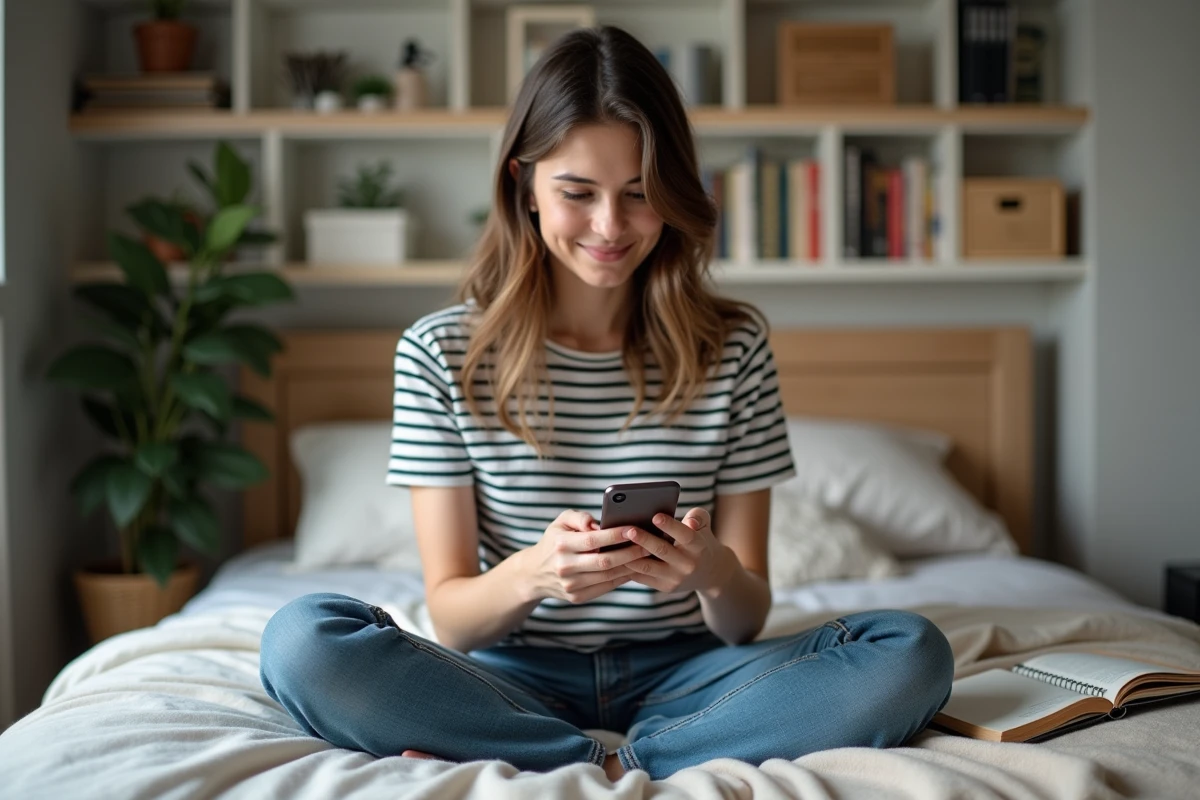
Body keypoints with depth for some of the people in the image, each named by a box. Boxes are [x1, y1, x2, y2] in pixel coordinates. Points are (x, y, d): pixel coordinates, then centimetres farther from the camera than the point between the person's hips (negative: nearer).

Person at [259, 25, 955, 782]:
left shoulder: (734, 347, 0)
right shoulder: (441, 353, -2)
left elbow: (748, 620, 1)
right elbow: (449, 614, -4)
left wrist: (715, 575, -24)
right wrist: (533, 574, -27)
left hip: (678, 672, 2)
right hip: (516, 678, -1)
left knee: (914, 653, -24)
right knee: (301, 640, -28)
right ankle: (614, 771, -21)